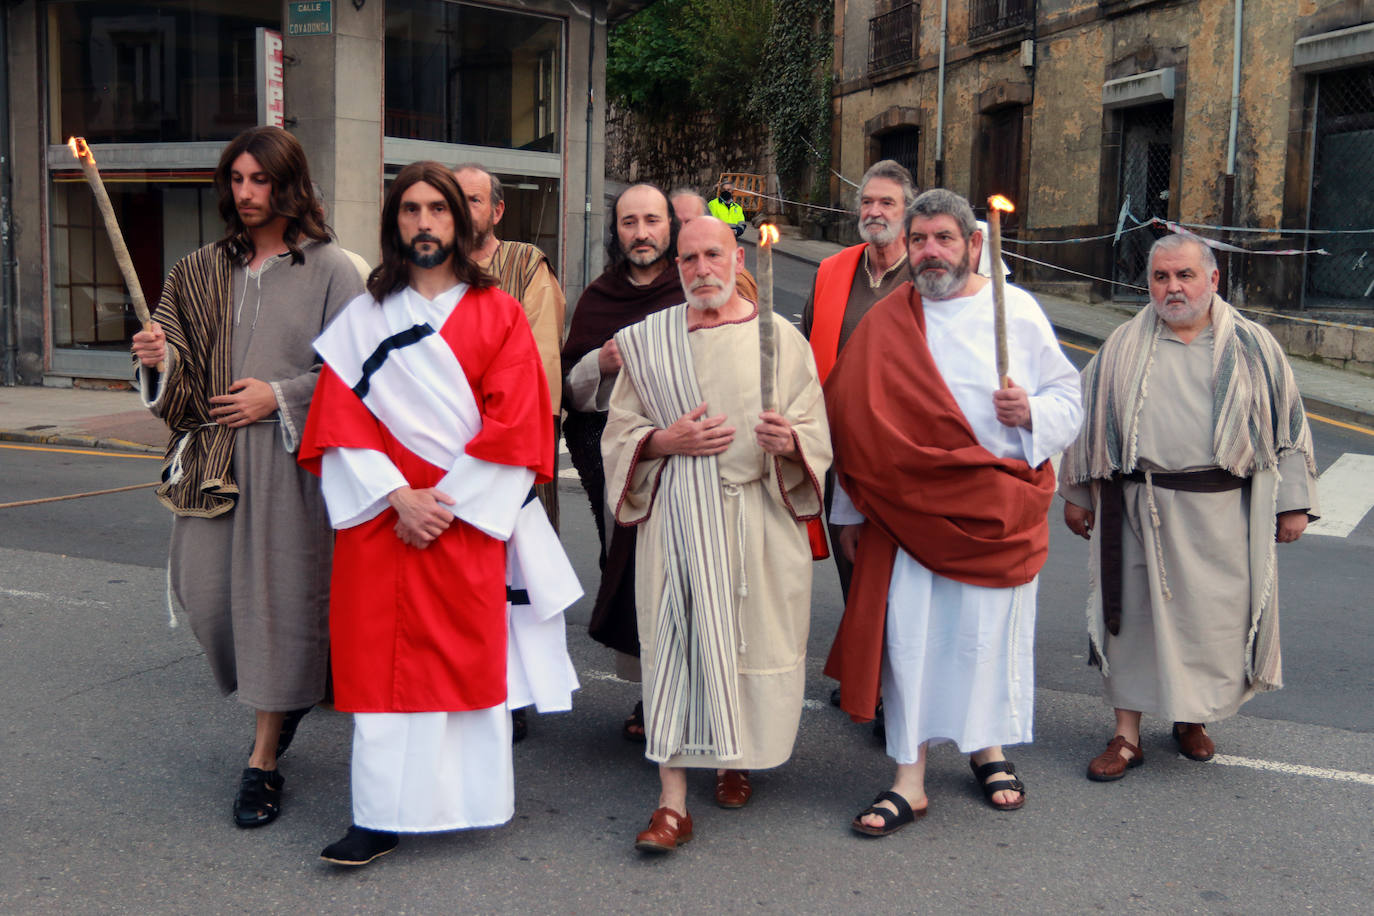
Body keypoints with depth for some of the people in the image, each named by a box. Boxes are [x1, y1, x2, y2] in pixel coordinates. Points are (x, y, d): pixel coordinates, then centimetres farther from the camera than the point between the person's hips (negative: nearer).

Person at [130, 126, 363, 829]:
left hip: (290, 454, -4)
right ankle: (284, 694, 31)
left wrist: (280, 396, -11)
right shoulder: (204, 270, 12)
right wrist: (161, 359, -7)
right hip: (213, 455, 5)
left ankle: (264, 758, 10)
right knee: (204, 587, 2)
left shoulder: (329, 269, -1)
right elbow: (184, 366, 14)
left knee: (277, 592, -2)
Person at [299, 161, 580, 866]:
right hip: (383, 517, 1)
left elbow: (513, 424, -4)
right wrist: (399, 496, -11)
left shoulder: (497, 313, 5)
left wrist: (446, 503, -11)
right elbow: (340, 419, 2)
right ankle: (381, 819, 5)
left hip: (470, 514, -1)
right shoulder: (364, 317, 9)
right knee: (383, 664, 0)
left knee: (470, 659, 2)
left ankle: (467, 802, 14)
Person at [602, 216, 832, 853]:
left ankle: (736, 759, 32)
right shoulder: (648, 341, 7)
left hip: (761, 514, 1)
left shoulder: (781, 338, 5)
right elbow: (620, 433, 9)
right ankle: (673, 801, -4)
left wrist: (788, 441, -18)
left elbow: (816, 435, 4)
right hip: (679, 515, 0)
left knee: (752, 637, 5)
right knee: (675, 640, -7)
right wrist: (667, 440, -10)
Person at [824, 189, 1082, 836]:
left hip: (999, 509, 0)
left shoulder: (1017, 311, 3)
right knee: (908, 632, -3)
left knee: (990, 630, 8)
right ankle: (909, 780, 6)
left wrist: (1031, 411, -15)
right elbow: (858, 417, 7)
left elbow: (1068, 399, 7)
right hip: (910, 508, 0)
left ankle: (988, 747, 32)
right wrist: (850, 513, 7)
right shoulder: (885, 324, 5)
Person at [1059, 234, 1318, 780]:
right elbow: (1088, 417, 10)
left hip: (1222, 508, 0)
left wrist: (1293, 503, 3)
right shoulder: (1124, 347, 5)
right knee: (1134, 611, 3)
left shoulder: (1252, 346, 4)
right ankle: (1127, 735, 14)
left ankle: (1192, 716, 31)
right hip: (1141, 505, 0)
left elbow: (1288, 423, 7)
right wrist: (1077, 494, 9)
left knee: (1216, 614, 7)